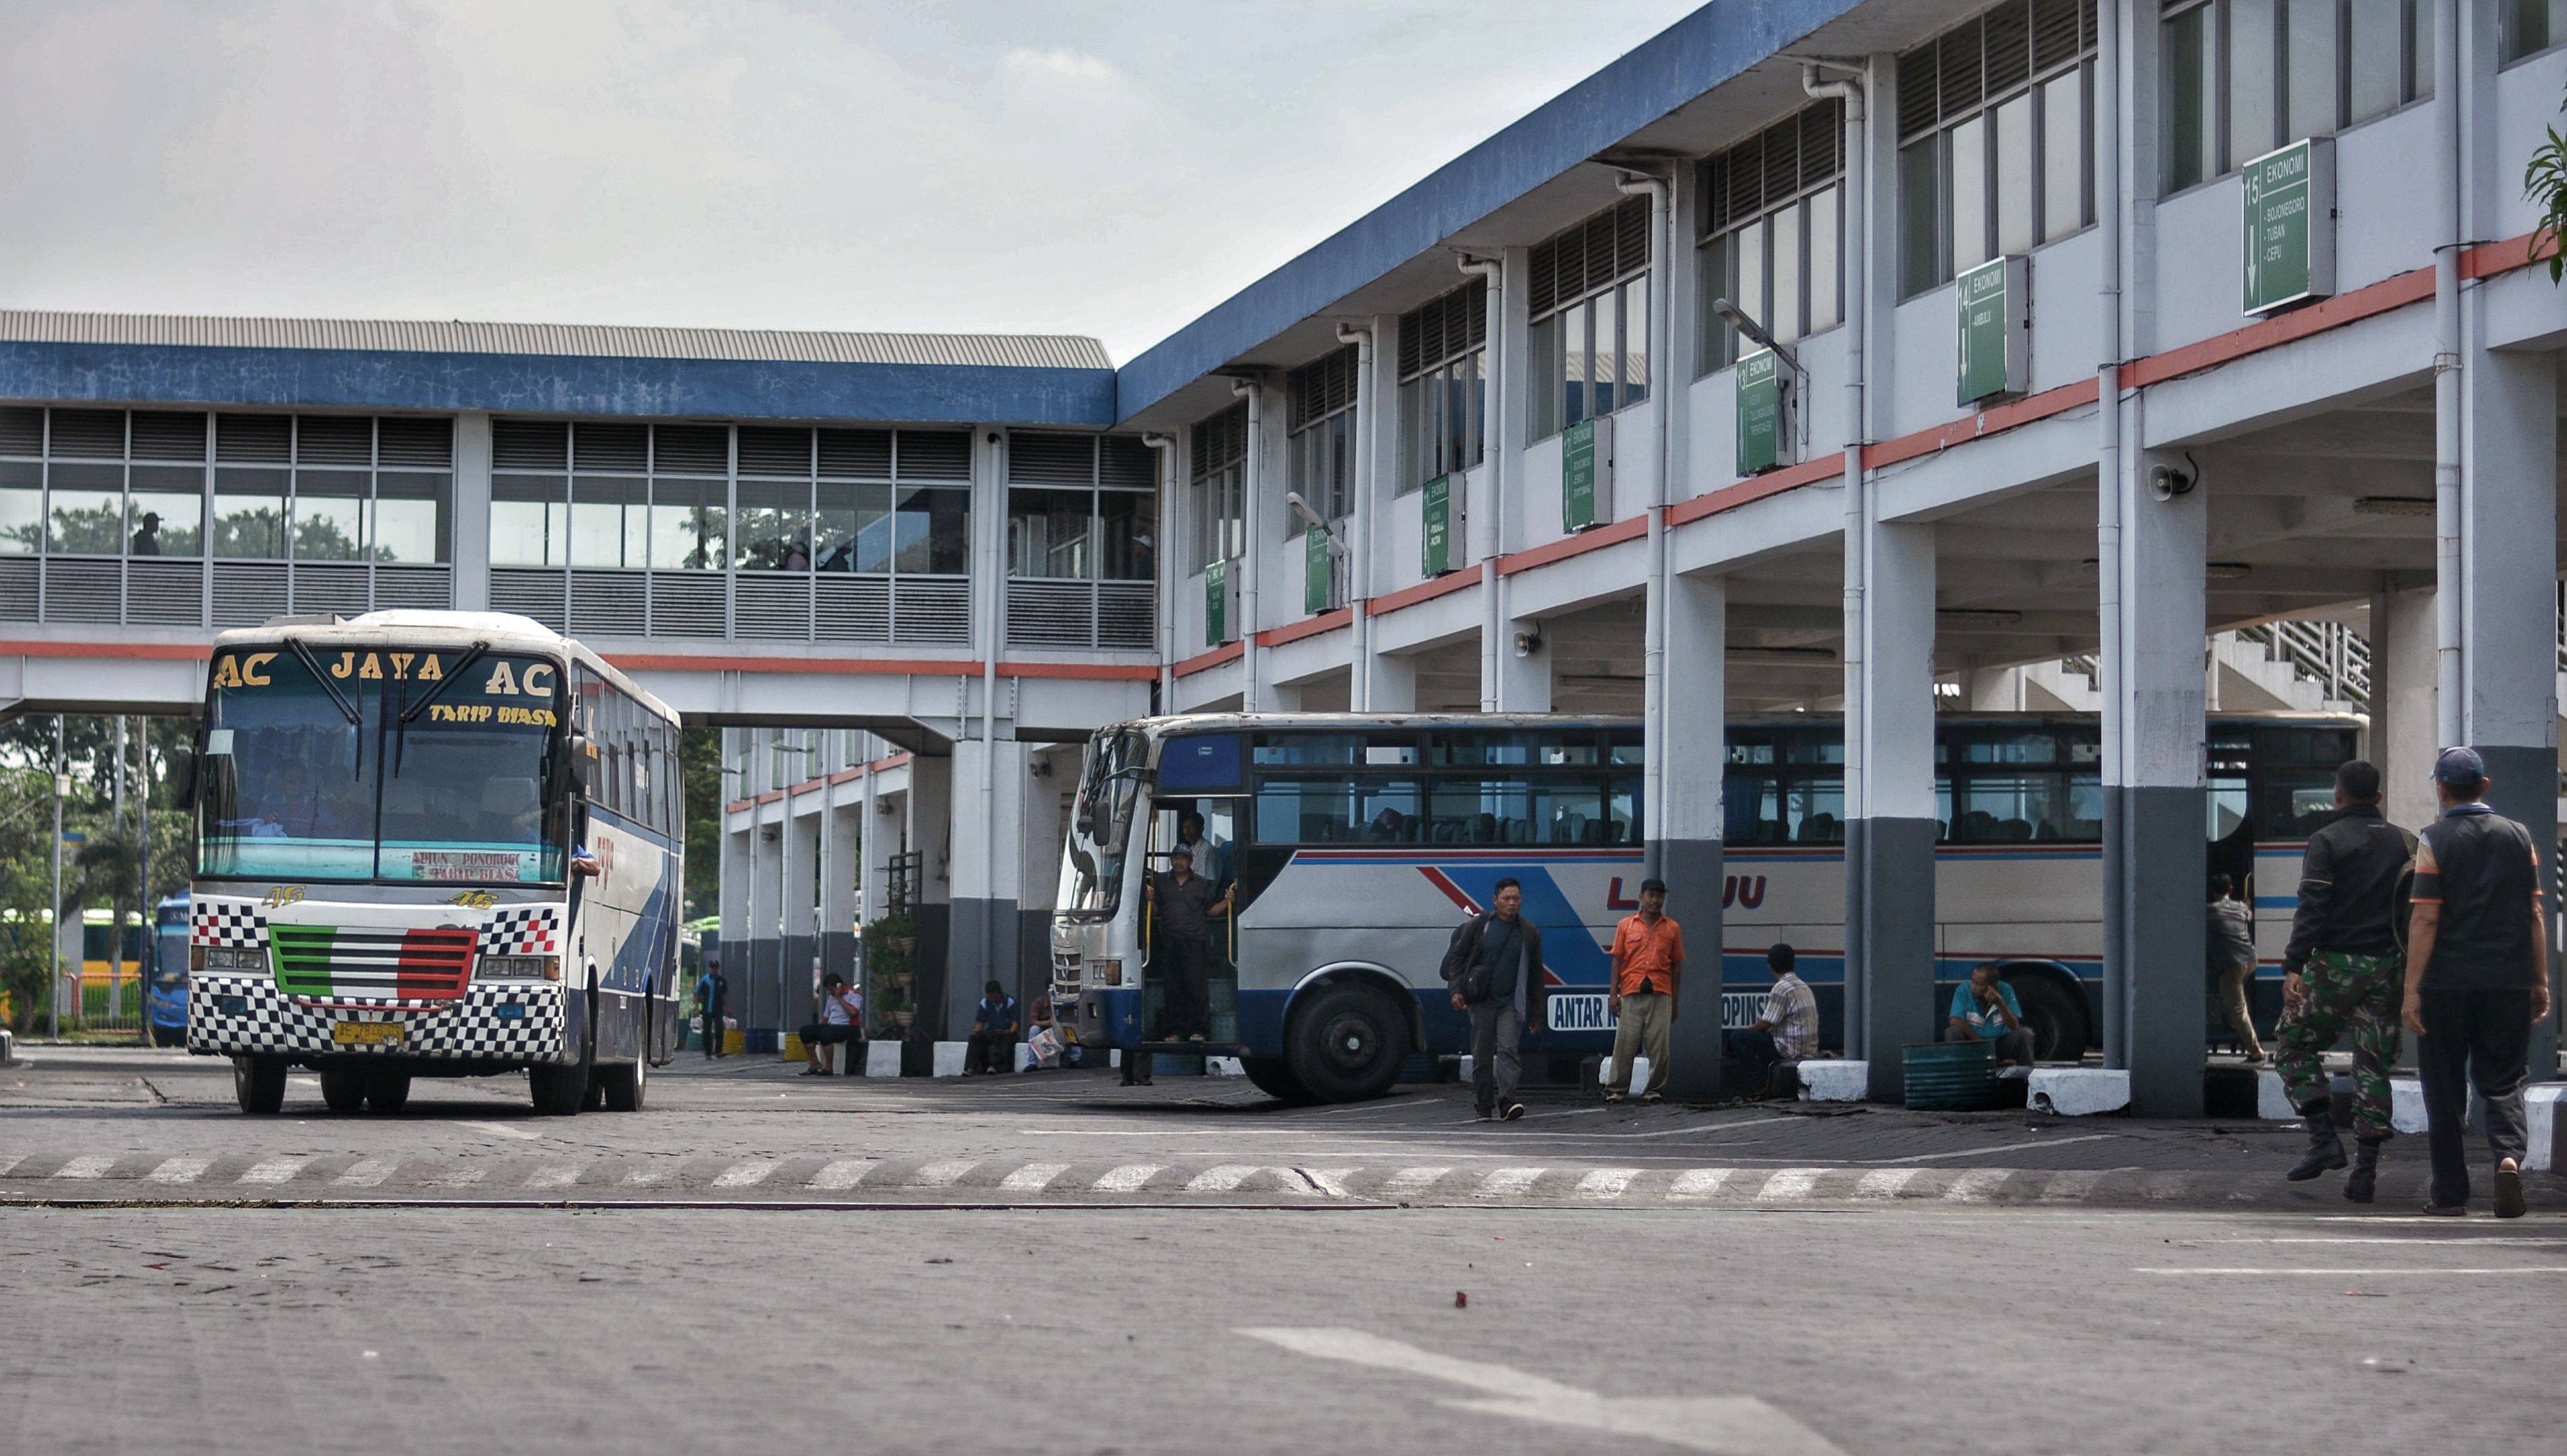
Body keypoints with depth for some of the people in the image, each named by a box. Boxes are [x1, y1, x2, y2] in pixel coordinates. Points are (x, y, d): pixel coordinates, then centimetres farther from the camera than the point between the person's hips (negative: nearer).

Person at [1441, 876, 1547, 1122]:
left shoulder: (1529, 933, 9)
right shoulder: (1478, 926, 3)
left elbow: (1535, 974, 14)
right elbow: (1456, 958, 6)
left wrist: (1537, 1011, 12)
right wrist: (1456, 990, -6)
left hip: (1511, 1002, 1)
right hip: (1481, 1001, -1)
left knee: (1508, 1049, -14)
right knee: (1482, 1055, 2)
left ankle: (1506, 1102, -22)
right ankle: (1485, 1107, 8)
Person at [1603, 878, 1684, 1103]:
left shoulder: (1672, 928, 10)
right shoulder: (1626, 925, 9)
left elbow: (1676, 966, 12)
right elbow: (1617, 961, 8)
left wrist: (1675, 1001, 8)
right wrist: (1614, 994, 1)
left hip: (1660, 994, 1)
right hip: (1631, 994, -1)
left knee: (1659, 1046, -1)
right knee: (1625, 1044, -1)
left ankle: (1655, 1089, 8)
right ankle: (1616, 1090, 4)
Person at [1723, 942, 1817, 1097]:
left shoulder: (1782, 988, -14)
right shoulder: (1804, 987, 15)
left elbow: (1765, 1024, -12)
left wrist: (1747, 1030, 6)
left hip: (1791, 1050, -9)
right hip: (1809, 1050, 9)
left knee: (1737, 1036, -5)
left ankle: (1763, 1084, -6)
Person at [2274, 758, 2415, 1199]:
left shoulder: (2327, 841, -4)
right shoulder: (2406, 844, 11)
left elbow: (2312, 909, -14)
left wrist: (2294, 967, -17)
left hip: (2337, 964, -4)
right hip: (2387, 967, 4)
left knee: (2294, 1044, 10)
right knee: (2375, 1065, 6)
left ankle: (2323, 1138, -3)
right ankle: (2366, 1165, 2)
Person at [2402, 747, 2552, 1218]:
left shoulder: (2435, 840, -5)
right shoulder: (2518, 836, 5)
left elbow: (2426, 919, -9)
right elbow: (2535, 914, 6)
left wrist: (2412, 988, -9)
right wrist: (2541, 981, 12)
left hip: (2447, 984, -2)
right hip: (2509, 983, 2)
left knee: (2445, 1091, 7)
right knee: (2503, 1081, 8)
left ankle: (2451, 1194, 10)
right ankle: (2509, 1156, -18)